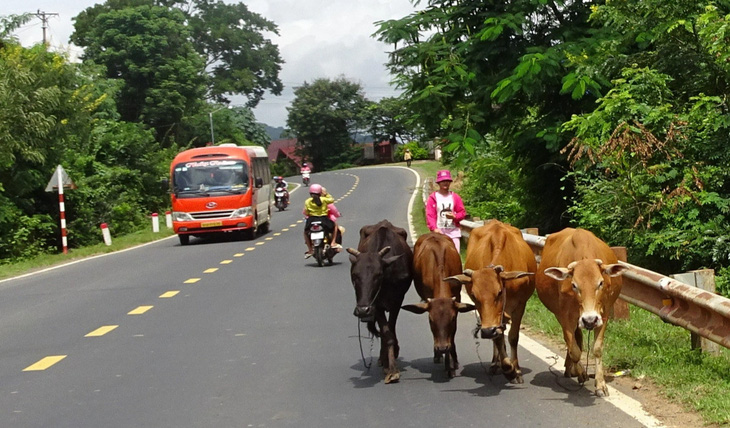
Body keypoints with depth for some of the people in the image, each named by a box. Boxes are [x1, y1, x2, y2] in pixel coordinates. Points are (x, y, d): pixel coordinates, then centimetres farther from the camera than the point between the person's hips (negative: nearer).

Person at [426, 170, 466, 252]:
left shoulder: (455, 197, 9)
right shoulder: (433, 197, 1)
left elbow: (462, 212, 9)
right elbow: (430, 215, -5)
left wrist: (454, 216, -13)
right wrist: (434, 228, -20)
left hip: (453, 231, 2)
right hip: (439, 231, -2)